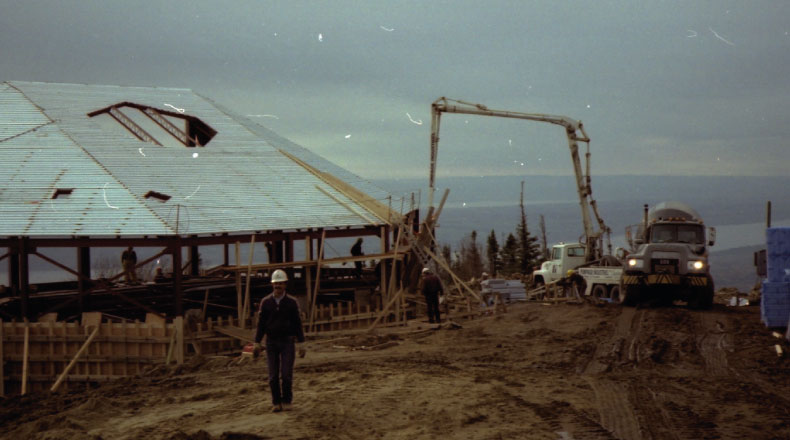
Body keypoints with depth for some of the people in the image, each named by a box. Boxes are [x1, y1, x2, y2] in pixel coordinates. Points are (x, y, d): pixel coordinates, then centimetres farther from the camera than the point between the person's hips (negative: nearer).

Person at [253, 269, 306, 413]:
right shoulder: (265, 302, 1)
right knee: (273, 376, 0)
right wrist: (257, 343, -6)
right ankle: (276, 403, 11)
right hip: (271, 342, 1)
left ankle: (286, 401, 8)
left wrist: (302, 345, -4)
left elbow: (298, 324, 0)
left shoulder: (292, 302, -2)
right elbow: (261, 324, 2)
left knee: (286, 374, -8)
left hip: (287, 342, -1)